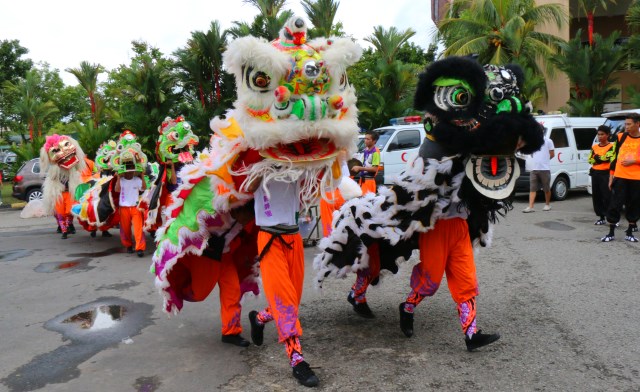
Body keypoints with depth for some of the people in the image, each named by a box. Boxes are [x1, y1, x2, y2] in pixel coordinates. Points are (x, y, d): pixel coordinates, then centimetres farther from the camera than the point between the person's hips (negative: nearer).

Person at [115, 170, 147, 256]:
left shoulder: (137, 180, 0)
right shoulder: (121, 180, 0)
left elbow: (144, 188, -13)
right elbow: (117, 189, -15)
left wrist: (142, 176, -20)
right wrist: (118, 178, -20)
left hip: (136, 207, -1)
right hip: (124, 208, 1)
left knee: (138, 228, -10)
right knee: (125, 228, 10)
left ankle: (140, 248, -14)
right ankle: (128, 245, 29)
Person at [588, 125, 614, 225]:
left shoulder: (611, 147, -3)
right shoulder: (594, 147, 13)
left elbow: (608, 157, -19)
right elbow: (590, 160, 3)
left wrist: (596, 157, -8)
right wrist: (602, 158, -9)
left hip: (605, 174, -6)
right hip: (595, 173, 6)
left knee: (607, 196, -10)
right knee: (596, 196, 7)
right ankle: (601, 218, 16)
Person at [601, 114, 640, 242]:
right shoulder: (621, 137, 6)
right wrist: (611, 176, 9)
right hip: (620, 177, 1)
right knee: (615, 204, -2)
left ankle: (629, 233, 18)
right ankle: (611, 233, 5)